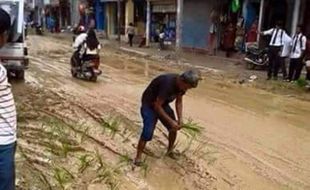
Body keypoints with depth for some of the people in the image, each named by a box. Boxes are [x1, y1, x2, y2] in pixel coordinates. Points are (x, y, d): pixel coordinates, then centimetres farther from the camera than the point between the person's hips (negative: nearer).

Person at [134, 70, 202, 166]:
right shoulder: (168, 83, -37)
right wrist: (171, 121, -30)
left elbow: (179, 101, 0)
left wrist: (180, 119, -12)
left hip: (163, 104, 8)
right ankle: (138, 157, 0)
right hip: (149, 105, -7)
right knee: (148, 132, -16)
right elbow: (157, 106, -33)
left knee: (174, 128, 6)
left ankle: (170, 151, 26)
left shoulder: (181, 84, -13)